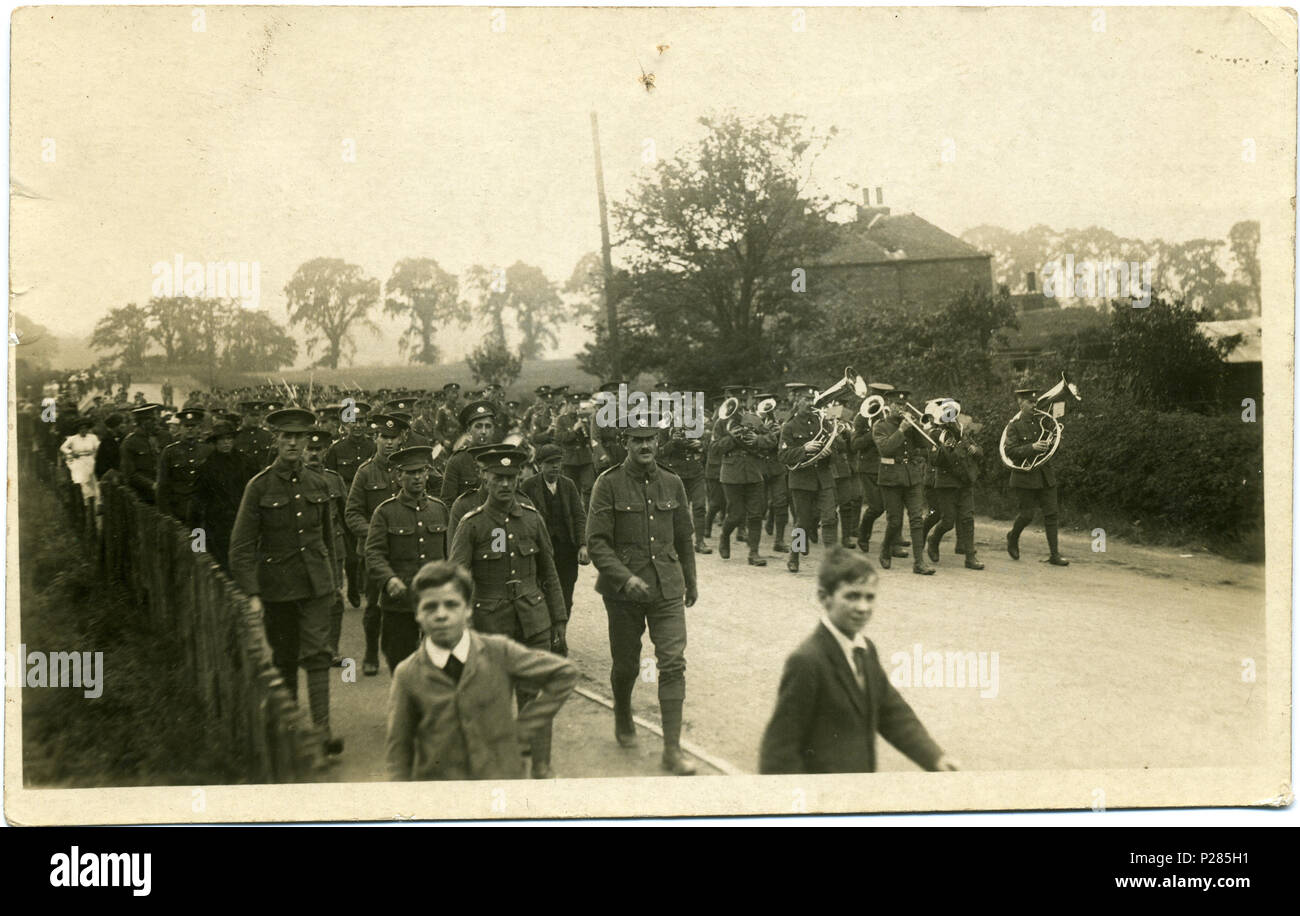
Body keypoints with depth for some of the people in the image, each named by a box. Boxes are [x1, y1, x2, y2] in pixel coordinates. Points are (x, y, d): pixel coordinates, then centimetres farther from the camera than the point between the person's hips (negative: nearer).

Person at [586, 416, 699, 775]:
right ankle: (623, 719, 41)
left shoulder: (671, 483, 6)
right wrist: (626, 578, -22)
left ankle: (672, 749, -3)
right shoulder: (609, 484, -6)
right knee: (626, 664, 10)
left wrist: (691, 582, 22)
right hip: (623, 590, -2)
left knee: (674, 662, -7)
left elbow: (684, 538, 17)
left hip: (667, 587, 2)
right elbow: (596, 542, -10)